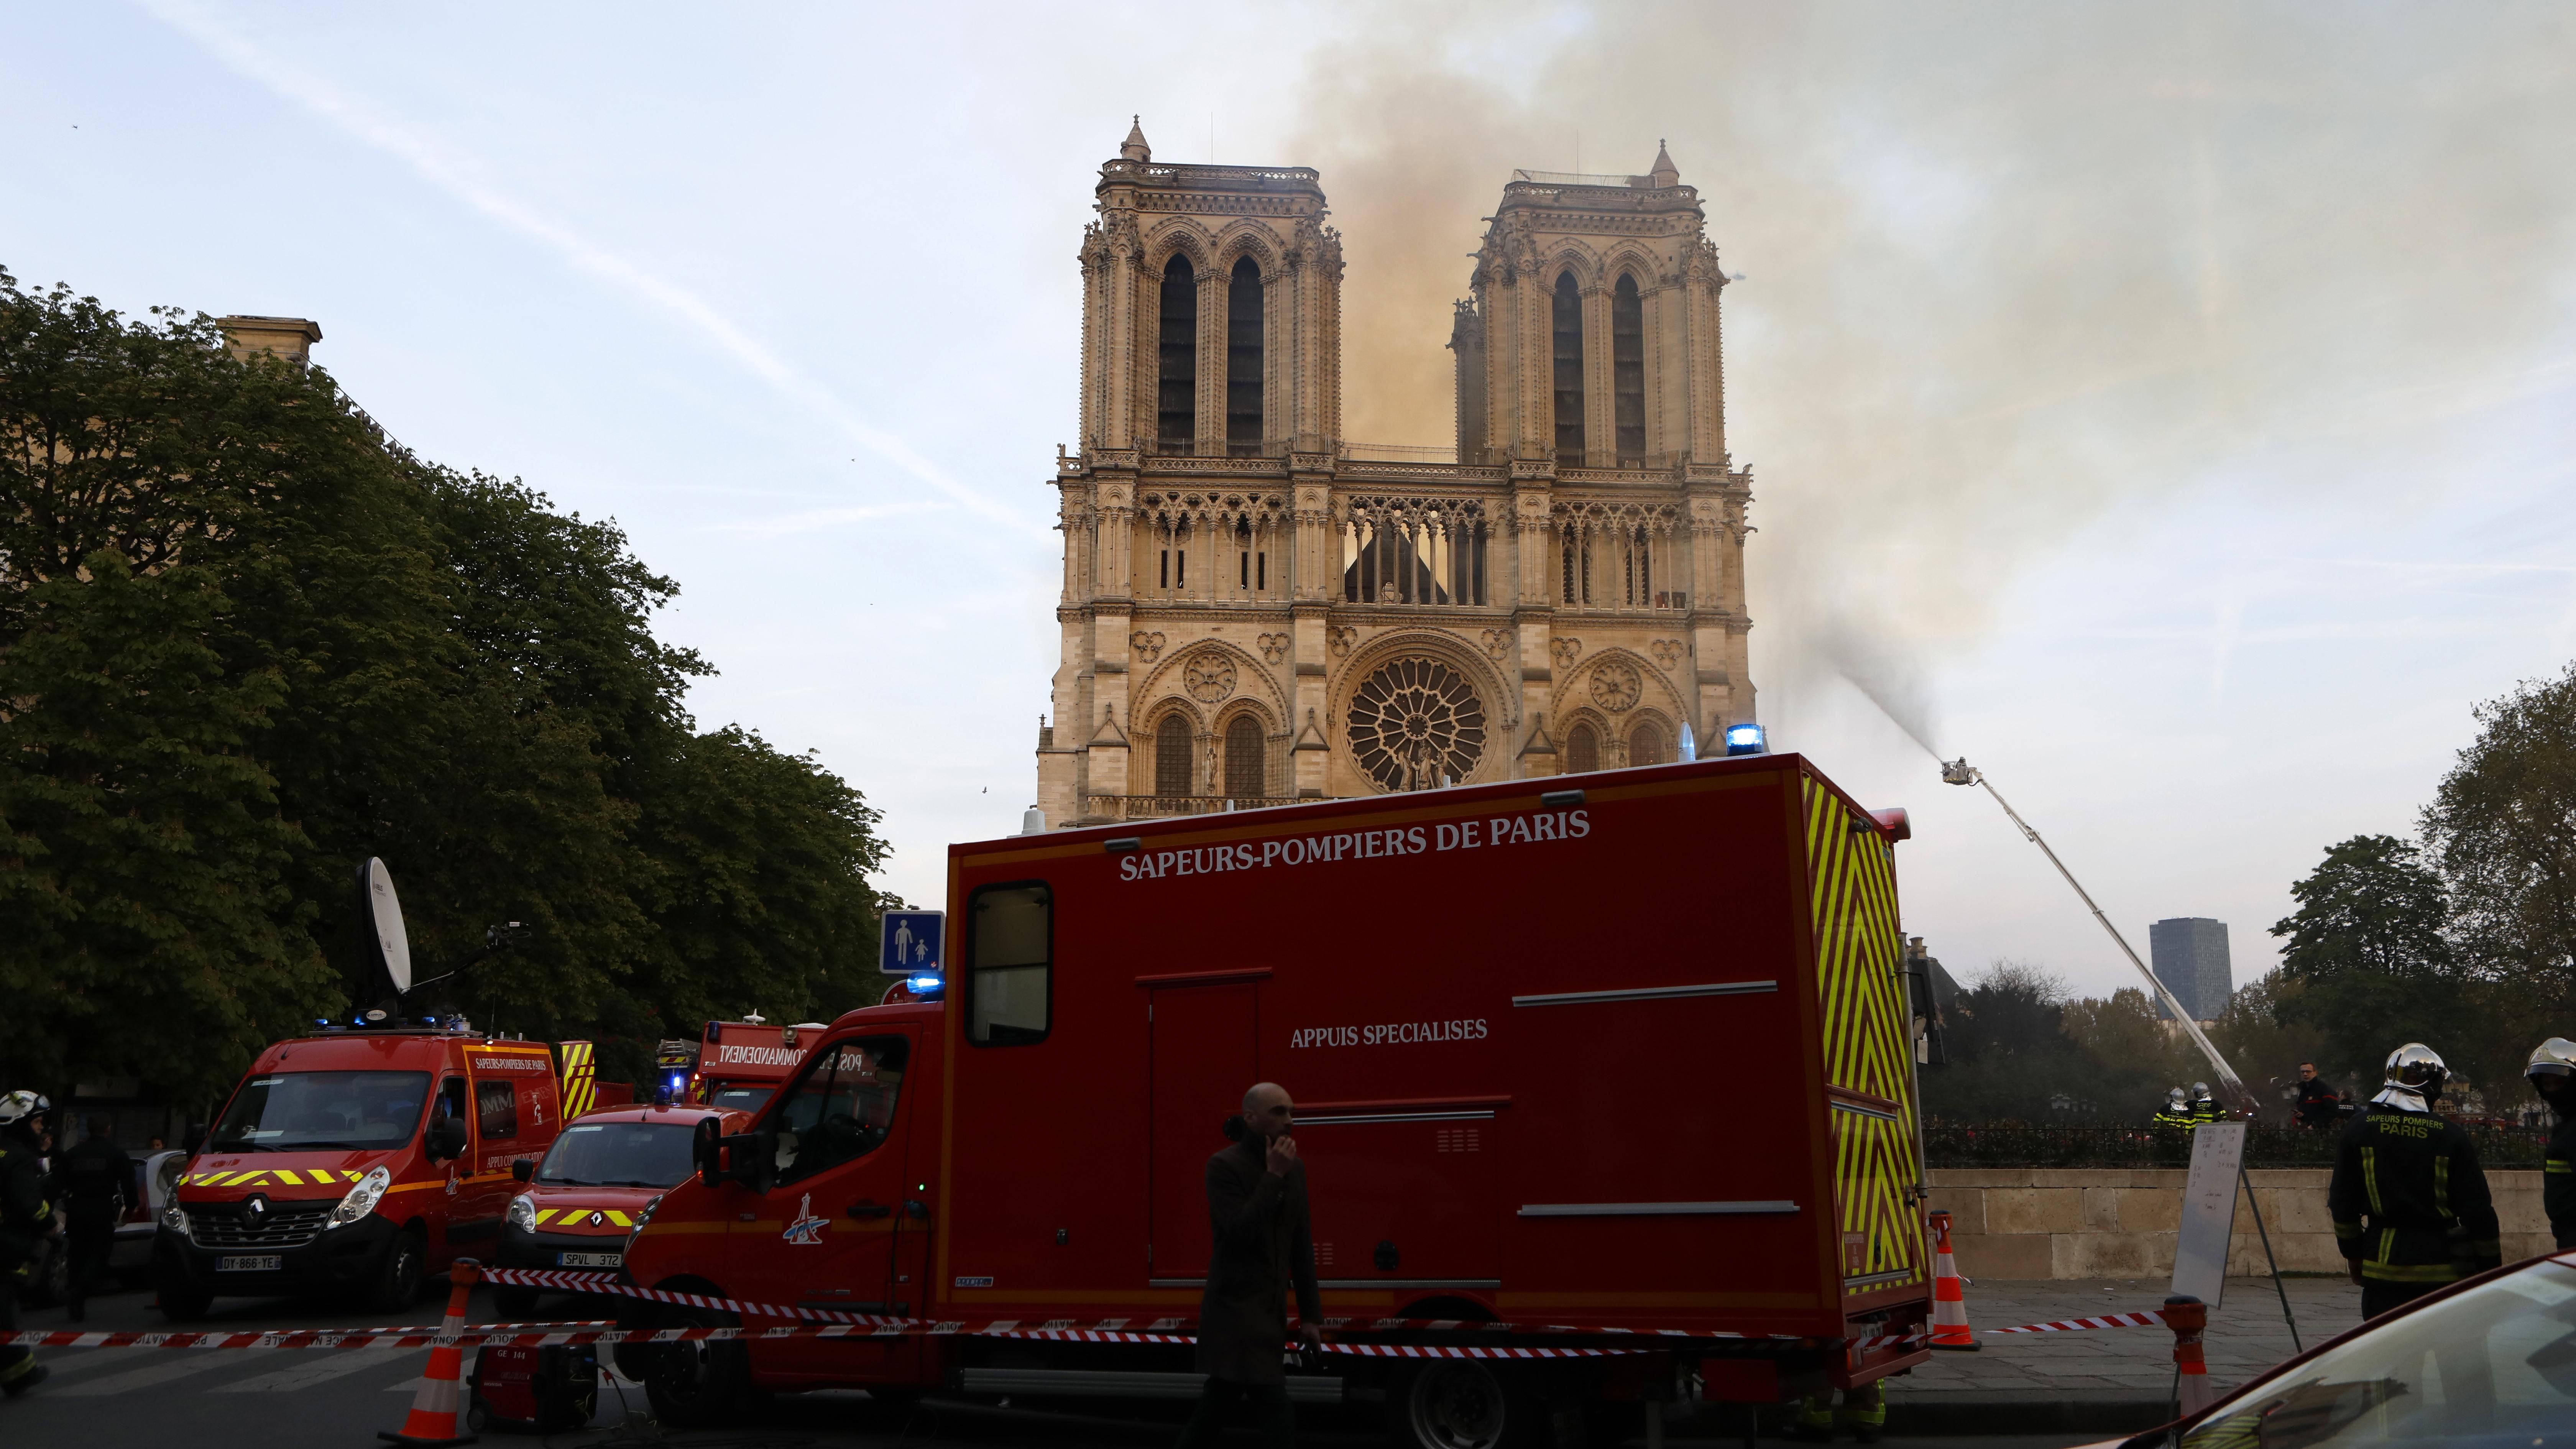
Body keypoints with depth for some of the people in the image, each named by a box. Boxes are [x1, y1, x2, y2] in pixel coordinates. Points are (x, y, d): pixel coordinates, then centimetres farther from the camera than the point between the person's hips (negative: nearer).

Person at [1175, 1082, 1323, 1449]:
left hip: (1271, 1311, 7)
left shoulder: (1294, 1169, 9)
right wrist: (1273, 1176, -19)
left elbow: (1302, 1247, 13)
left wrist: (1311, 1314, 11)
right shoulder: (1224, 1166, -11)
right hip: (1235, 1310, -7)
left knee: (1217, 1405, 16)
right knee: (1278, 1414, -12)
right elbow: (1239, 1232, -23)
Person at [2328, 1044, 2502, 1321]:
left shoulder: (2359, 1129, -1)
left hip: (2383, 1261, 1)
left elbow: (2342, 1203, 3)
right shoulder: (2451, 1136, -7)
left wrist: (2354, 1255, 15)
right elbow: (2477, 1207, -5)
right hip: (2443, 1267, -1)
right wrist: (2490, 1264, 6)